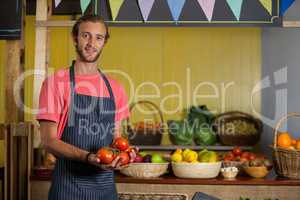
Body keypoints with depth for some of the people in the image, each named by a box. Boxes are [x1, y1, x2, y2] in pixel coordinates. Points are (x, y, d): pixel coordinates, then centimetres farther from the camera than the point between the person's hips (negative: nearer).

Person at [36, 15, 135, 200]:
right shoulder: (56, 82, -4)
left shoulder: (115, 89, 8)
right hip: (69, 185, -4)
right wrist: (88, 157, -23)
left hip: (106, 184, 4)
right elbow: (48, 140, -9)